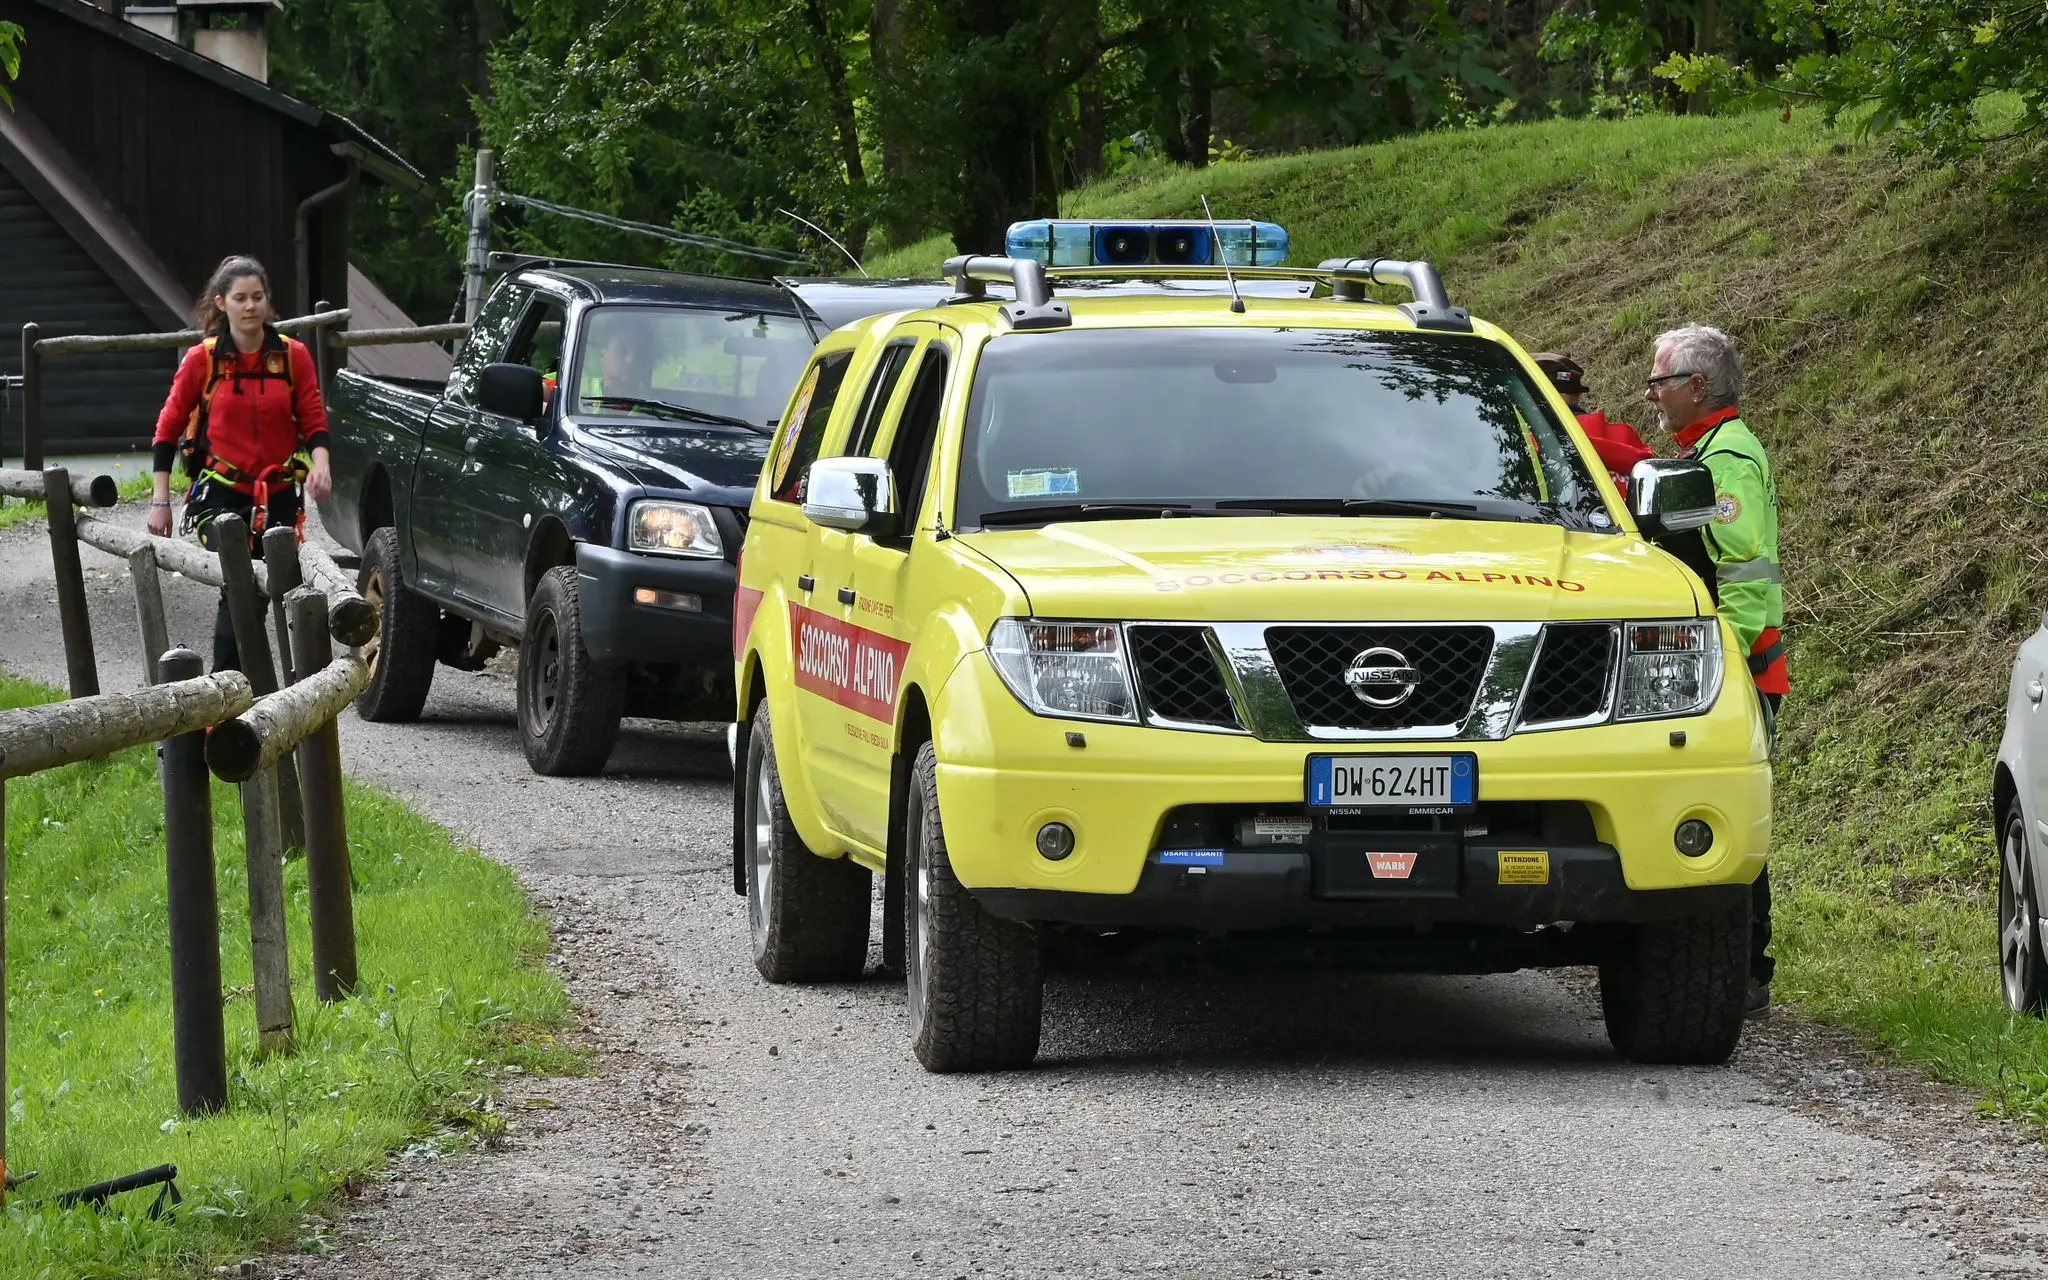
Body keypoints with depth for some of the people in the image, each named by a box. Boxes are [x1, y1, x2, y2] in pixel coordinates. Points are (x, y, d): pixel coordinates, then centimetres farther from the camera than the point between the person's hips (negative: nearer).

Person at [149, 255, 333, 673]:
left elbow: (314, 421, 4)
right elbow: (168, 429, 4)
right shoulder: (203, 360, -3)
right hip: (221, 494, -3)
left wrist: (320, 464, -18)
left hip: (278, 497, 3)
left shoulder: (293, 356, 1)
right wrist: (160, 501, 1)